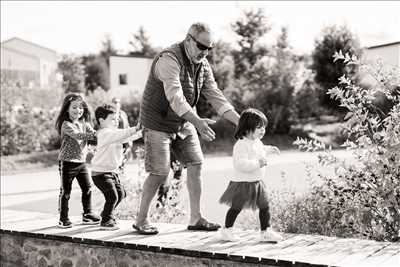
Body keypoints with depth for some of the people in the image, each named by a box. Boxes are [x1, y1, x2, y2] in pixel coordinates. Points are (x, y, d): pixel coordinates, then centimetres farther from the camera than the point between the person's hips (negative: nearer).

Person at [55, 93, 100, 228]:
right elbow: (77, 135, -27)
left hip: (81, 161, 6)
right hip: (67, 162, -6)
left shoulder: (84, 123, 10)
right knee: (65, 191, 2)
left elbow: (92, 134, -2)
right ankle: (63, 218, 11)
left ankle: (87, 214, 21)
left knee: (87, 189, 9)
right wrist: (95, 135, -37)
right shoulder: (66, 124, -12)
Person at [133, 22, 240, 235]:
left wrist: (240, 121, -12)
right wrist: (197, 121, -50)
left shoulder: (203, 64, 1)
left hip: (184, 122, 8)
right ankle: (141, 220, 8)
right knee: (159, 173, -9)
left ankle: (195, 219, 10)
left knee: (195, 165, 1)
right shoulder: (169, 59, -26)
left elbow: (215, 95, -2)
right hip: (159, 123, -7)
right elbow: (175, 97, -38)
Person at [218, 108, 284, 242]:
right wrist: (257, 163, -33)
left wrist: (268, 149, 23)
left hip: (257, 182, 8)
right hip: (242, 183, -8)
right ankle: (226, 230, 20)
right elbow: (241, 164, -31)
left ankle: (266, 231, 14)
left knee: (264, 206, 4)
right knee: (236, 207, 4)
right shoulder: (241, 145, -21)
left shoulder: (257, 142, 8)